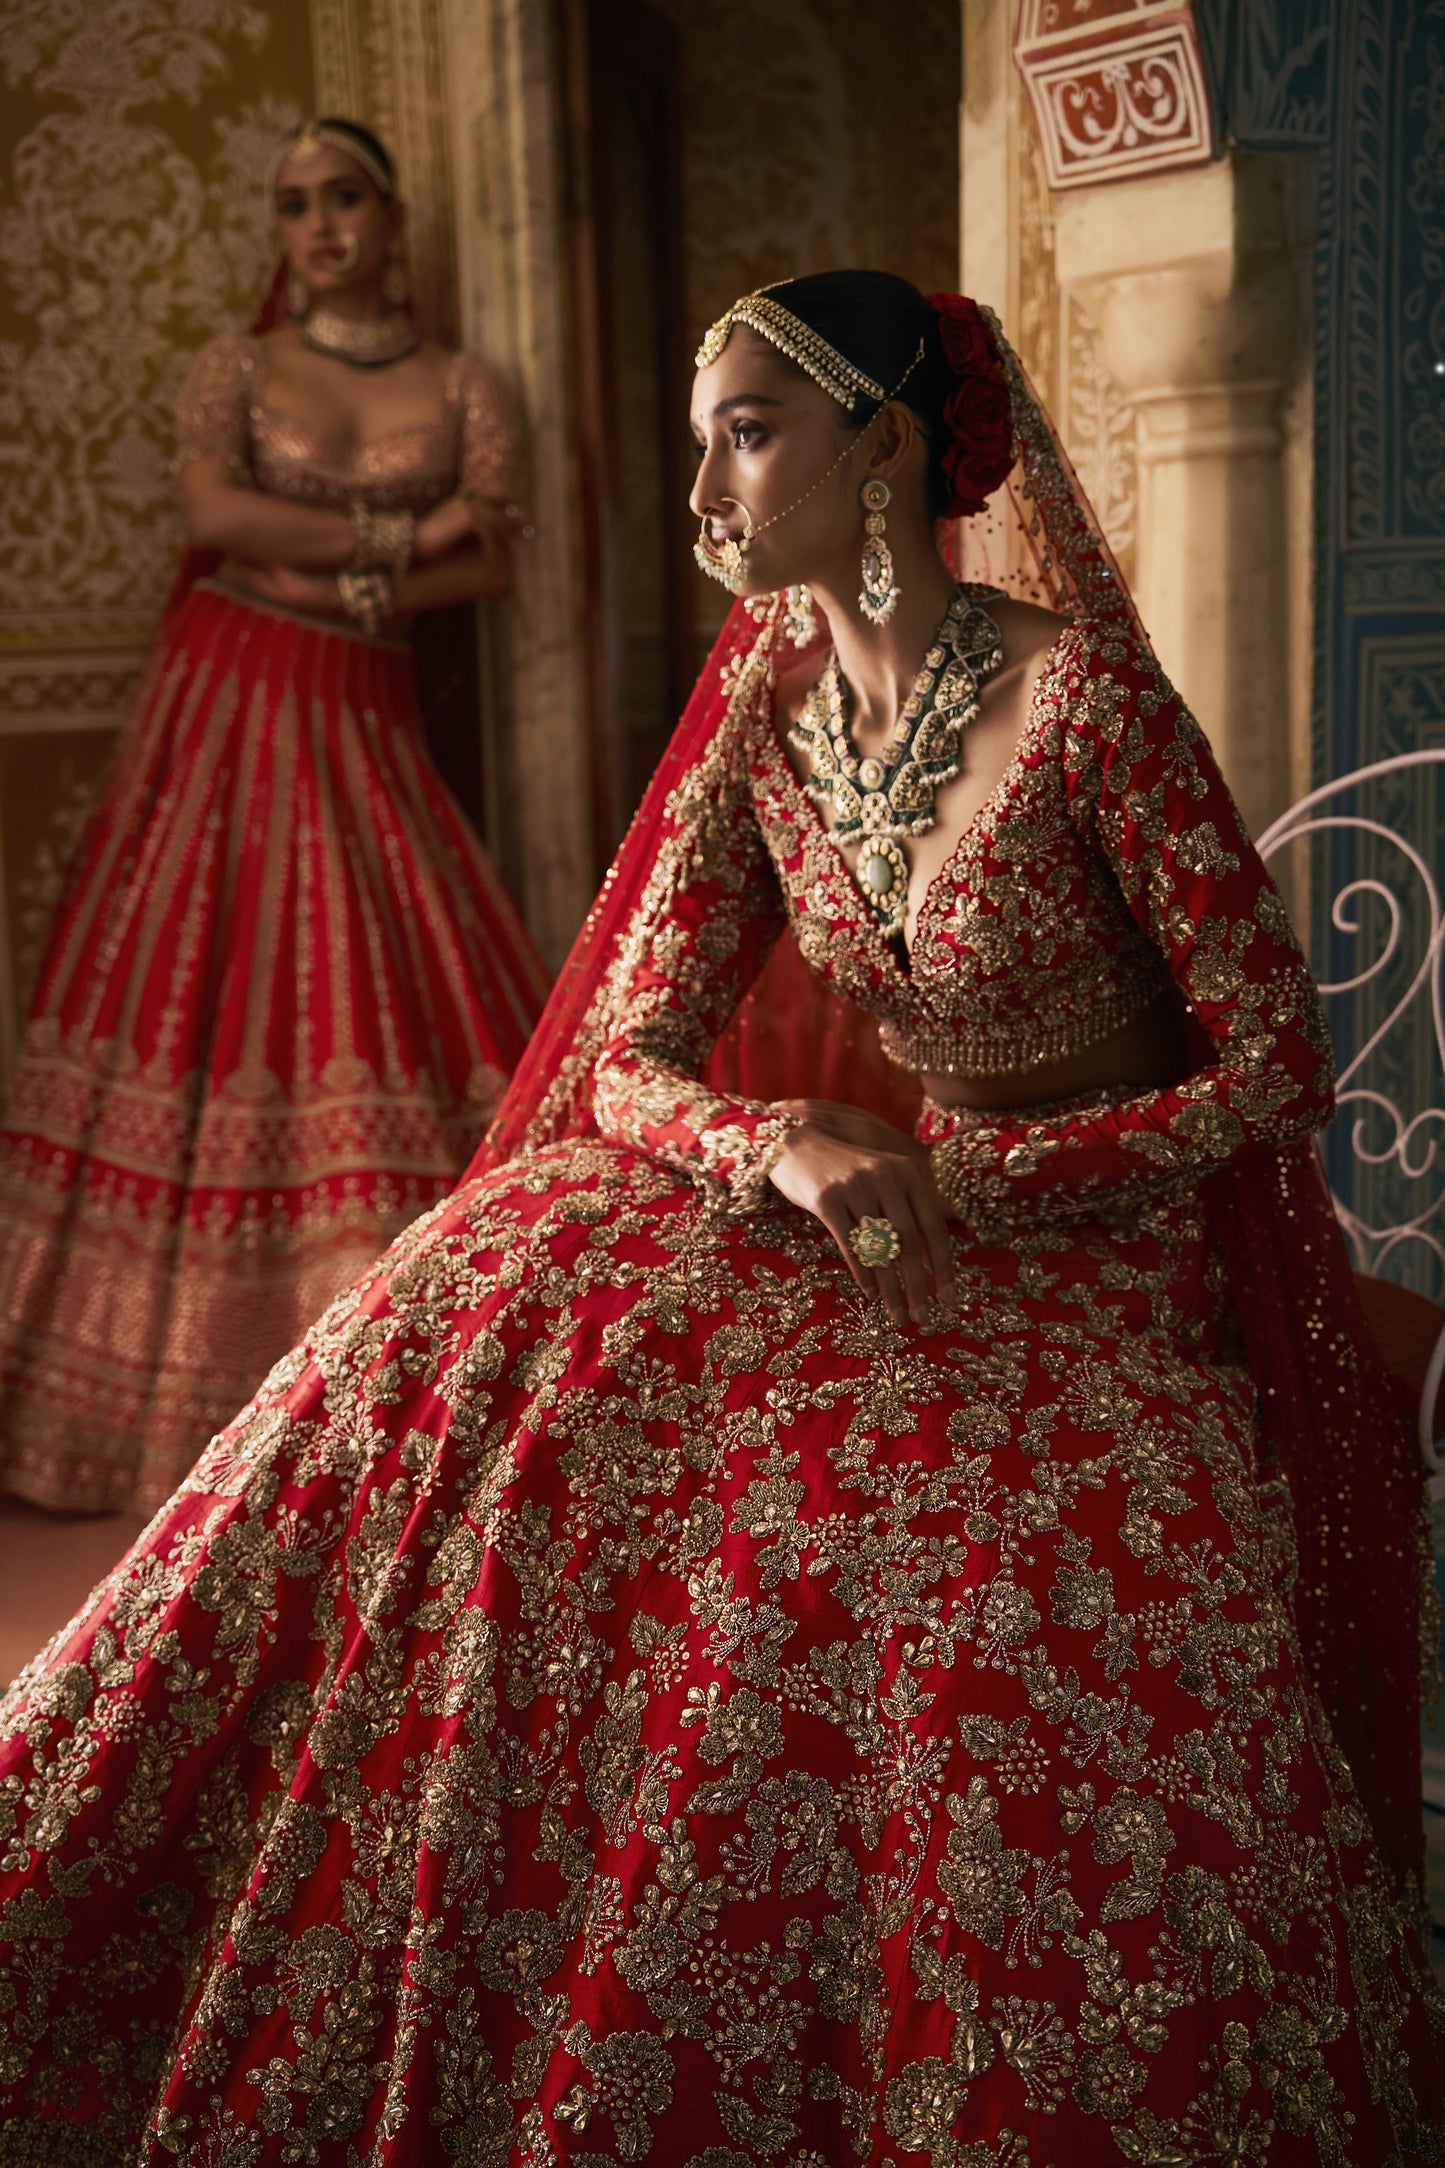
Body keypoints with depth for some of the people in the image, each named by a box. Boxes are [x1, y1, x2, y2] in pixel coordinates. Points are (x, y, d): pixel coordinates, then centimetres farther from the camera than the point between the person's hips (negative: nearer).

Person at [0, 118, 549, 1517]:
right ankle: (171, 1373, -1)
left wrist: (348, 586, -12)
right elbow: (212, 513, -10)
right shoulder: (236, 369, 8)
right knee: (199, 991, -8)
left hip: (358, 719, 1)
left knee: (380, 991, -8)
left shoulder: (461, 387, 12)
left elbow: (492, 563, 0)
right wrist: (397, 531, -10)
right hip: (224, 704, -1)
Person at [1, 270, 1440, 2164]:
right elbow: (630, 1060, -1)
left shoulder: (1083, 692, -17)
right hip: (918, 1208, 5)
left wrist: (976, 1177, -21)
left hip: (1125, 1231, -4)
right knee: (511, 1305, -18)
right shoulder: (767, 703, 1)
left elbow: (1281, 1071, -14)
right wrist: (789, 1145, -23)